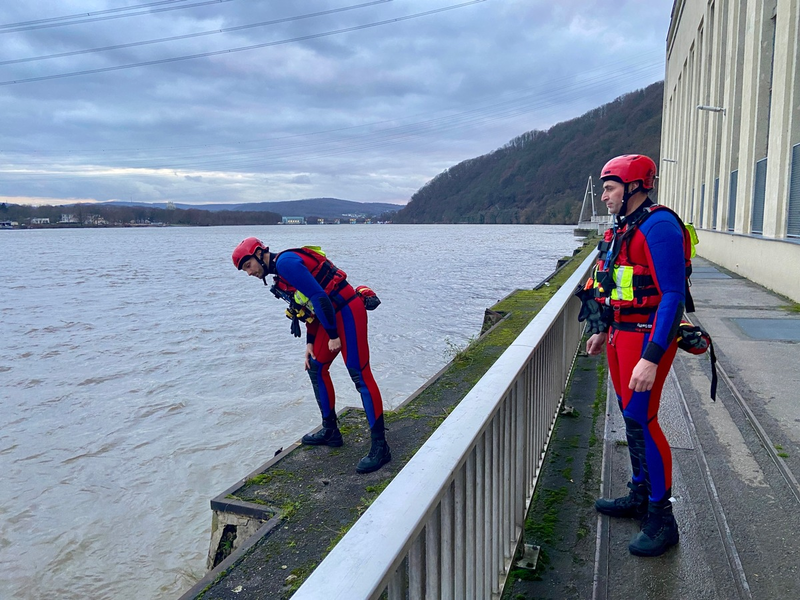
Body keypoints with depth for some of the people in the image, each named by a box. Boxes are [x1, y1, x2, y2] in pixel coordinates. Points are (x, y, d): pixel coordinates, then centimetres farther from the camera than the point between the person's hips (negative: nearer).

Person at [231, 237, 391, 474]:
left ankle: (380, 447, -6)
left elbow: (318, 297, -20)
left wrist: (333, 336, -15)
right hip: (332, 315, 10)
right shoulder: (281, 271, 18)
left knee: (360, 375, -10)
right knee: (316, 368, 16)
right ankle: (330, 430, 28)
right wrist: (310, 343, 16)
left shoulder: (285, 262, -13)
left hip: (347, 312, -10)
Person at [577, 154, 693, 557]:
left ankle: (662, 520, 7)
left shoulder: (658, 227, -17)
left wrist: (651, 358, -29)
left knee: (641, 420, -7)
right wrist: (603, 330, 24)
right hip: (621, 334, 10)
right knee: (631, 417, 16)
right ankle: (640, 497, 31)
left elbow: (673, 297, -24)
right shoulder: (621, 229, 13)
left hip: (648, 339, -9)